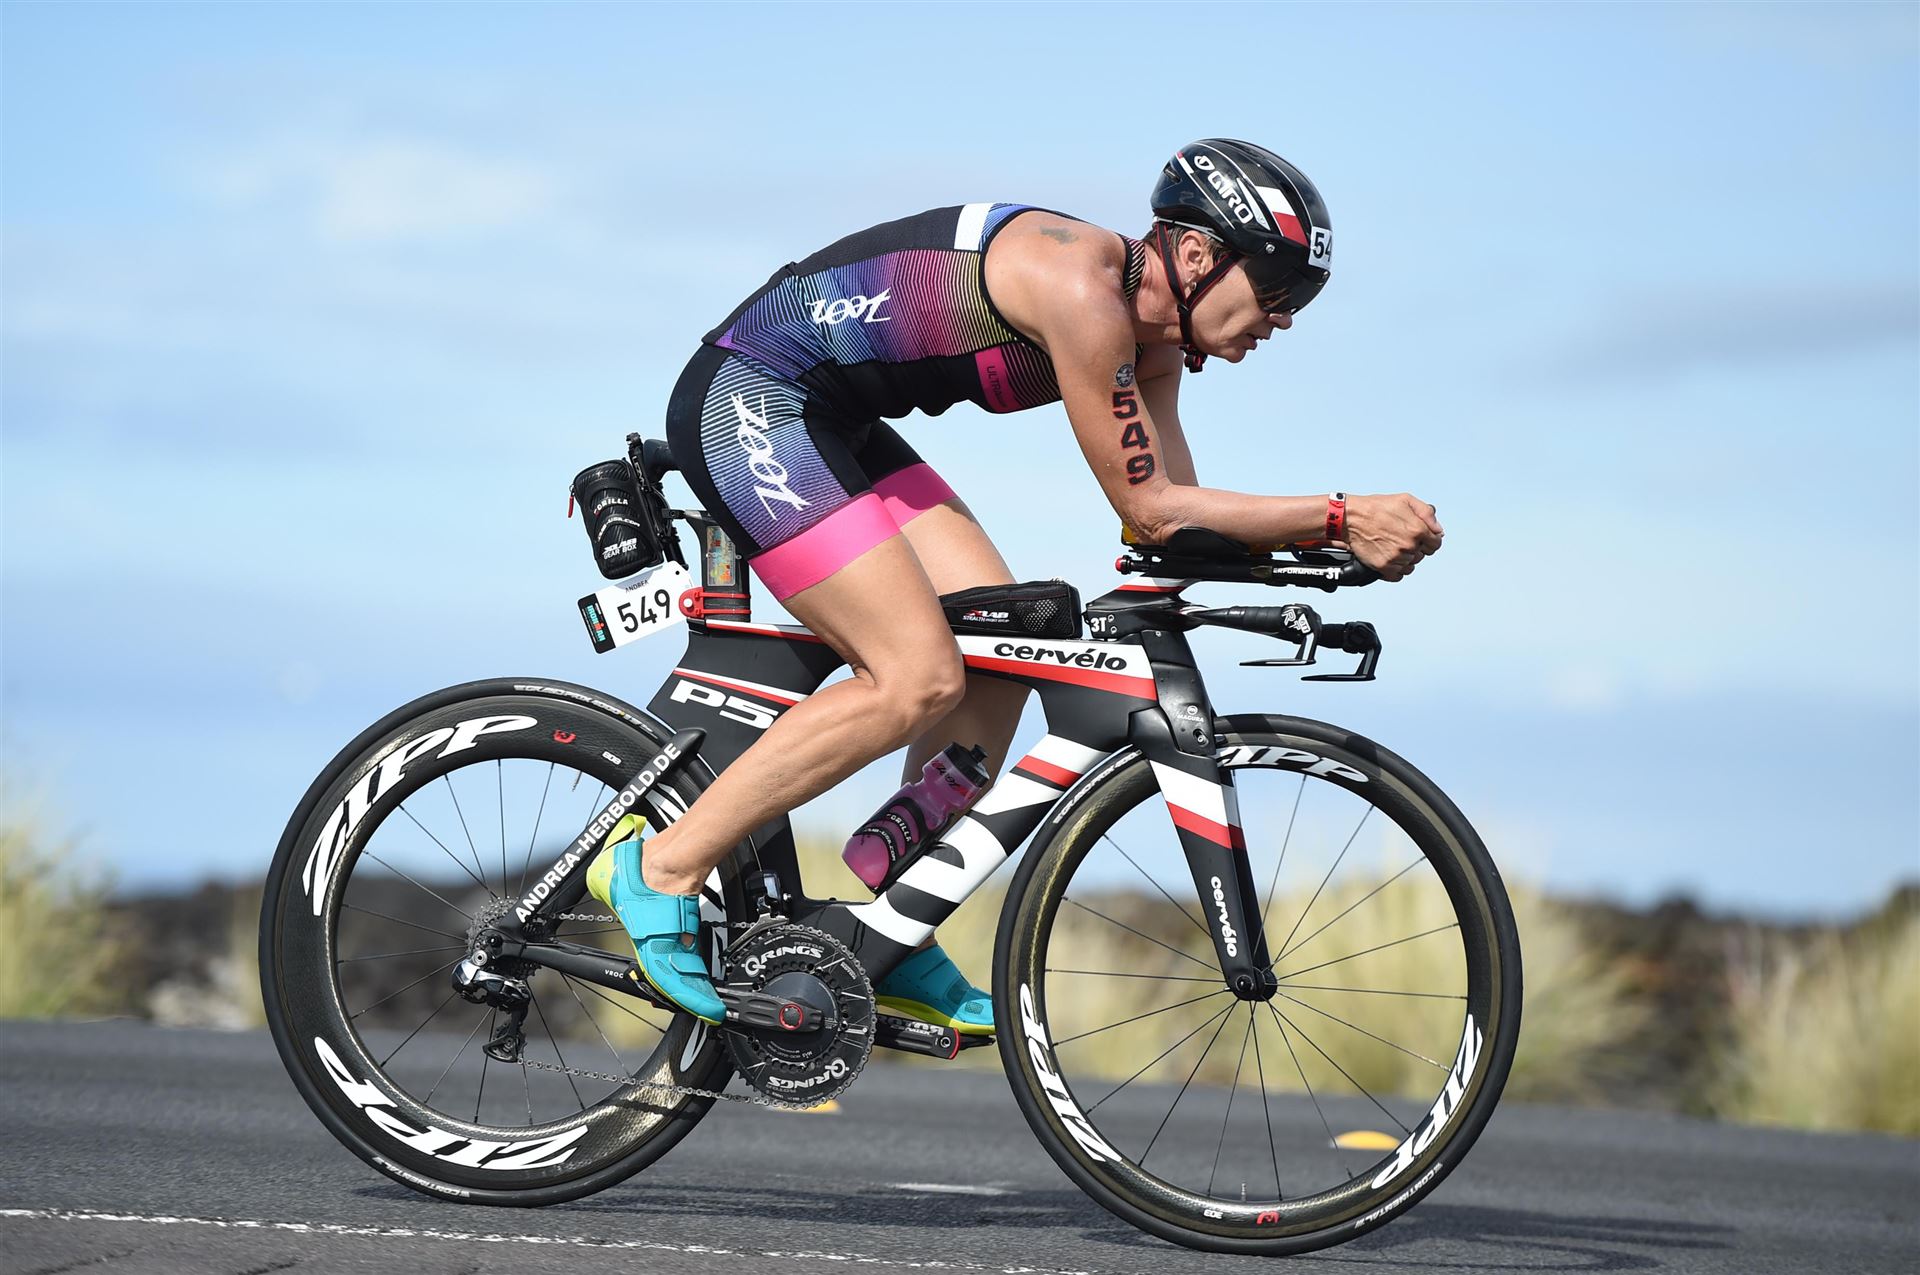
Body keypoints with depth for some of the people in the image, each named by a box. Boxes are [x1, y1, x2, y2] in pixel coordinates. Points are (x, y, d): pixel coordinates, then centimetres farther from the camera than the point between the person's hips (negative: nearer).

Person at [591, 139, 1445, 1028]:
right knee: (920, 679, -17)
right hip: (747, 406, -10)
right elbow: (1148, 507, -21)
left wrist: (1320, 541, -5)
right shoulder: (1083, 288, -23)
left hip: (829, 422, 10)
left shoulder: (1149, 337, 6)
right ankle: (664, 870, -9)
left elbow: (1179, 522, 8)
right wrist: (1339, 518, -21)